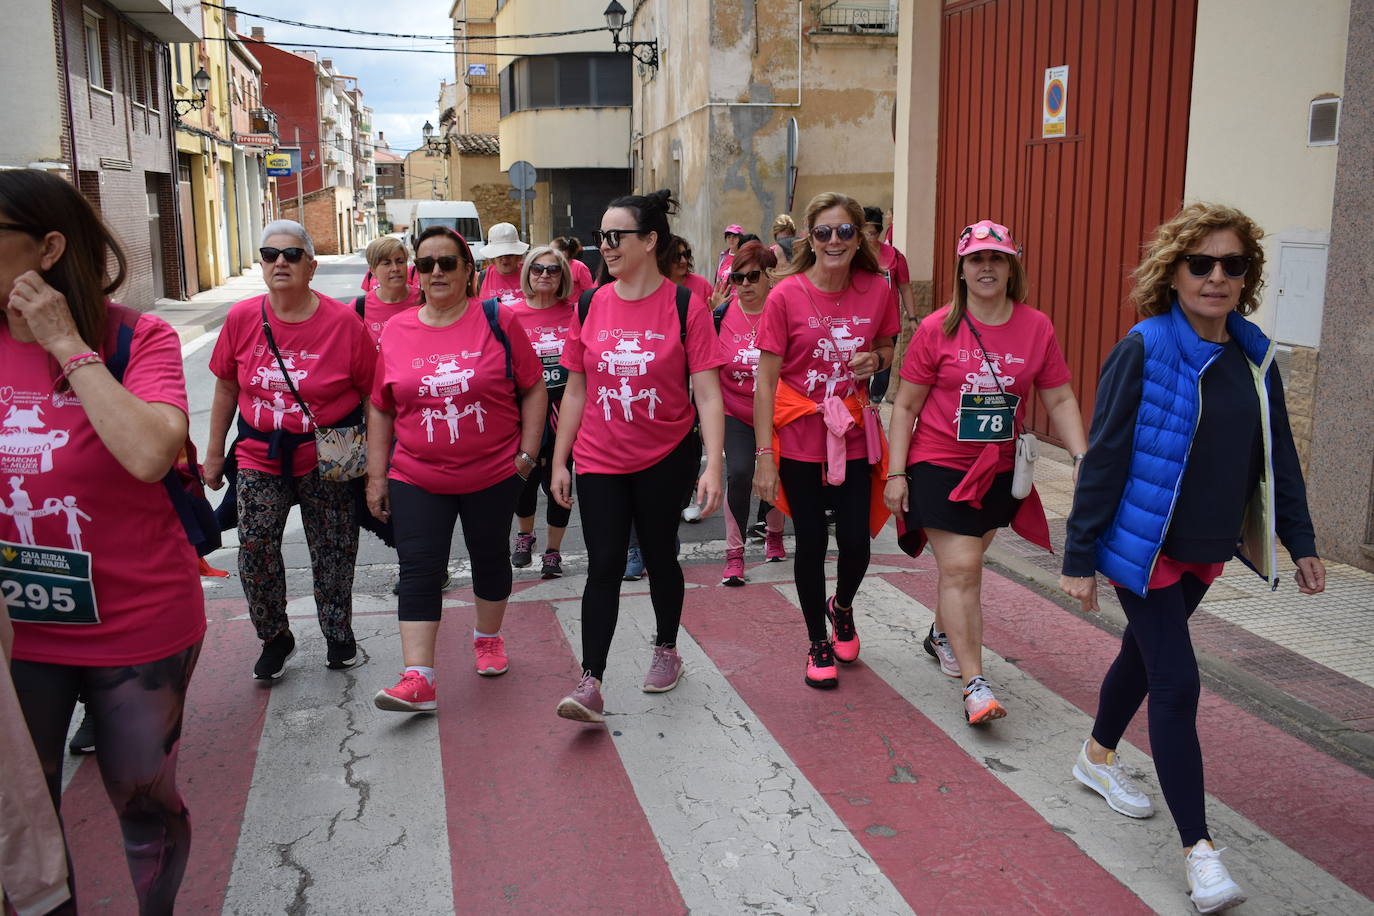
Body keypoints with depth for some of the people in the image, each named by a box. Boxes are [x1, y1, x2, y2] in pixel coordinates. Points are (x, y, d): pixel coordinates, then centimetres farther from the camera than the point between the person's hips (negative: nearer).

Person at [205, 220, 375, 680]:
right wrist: (214, 452, 12)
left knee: (333, 553, 9)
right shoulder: (241, 318, -3)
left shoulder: (344, 322, -10)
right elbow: (226, 387, 8)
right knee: (254, 548, -5)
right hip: (260, 455, 2)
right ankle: (275, 638, 19)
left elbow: (371, 394, -4)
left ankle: (338, 635, 32)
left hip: (328, 457, -2)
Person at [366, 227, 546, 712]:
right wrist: (377, 476, 5)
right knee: (418, 572, -4)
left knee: (489, 559, 15)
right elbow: (380, 408, 7)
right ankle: (417, 680, -3)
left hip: (494, 474, -1)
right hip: (417, 479, 1)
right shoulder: (396, 331, 2)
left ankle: (488, 638, 39)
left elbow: (533, 388, 0)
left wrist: (527, 453, -5)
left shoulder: (499, 320, -5)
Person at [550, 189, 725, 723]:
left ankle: (667, 650, 36)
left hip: (665, 458, -2)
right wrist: (559, 461, 6)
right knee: (604, 566, -2)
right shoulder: (591, 306, 1)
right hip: (599, 461, 2)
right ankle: (590, 683, -1)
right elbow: (575, 390, 7)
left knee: (659, 557, 13)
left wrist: (713, 466, -19)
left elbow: (707, 394, -11)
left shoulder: (684, 306, -9)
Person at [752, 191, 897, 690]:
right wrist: (763, 455, -15)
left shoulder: (875, 290, -4)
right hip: (800, 437, -2)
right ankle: (818, 643, 27)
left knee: (856, 540, 1)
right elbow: (766, 380, -11)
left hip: (854, 434, 2)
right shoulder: (786, 295, -12)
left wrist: (875, 360, -11)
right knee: (811, 542, 6)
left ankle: (842, 606, 36)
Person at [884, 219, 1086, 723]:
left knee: (964, 564, 15)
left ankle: (942, 634, 43)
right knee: (959, 569, -9)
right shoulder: (937, 329, -8)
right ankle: (975, 685, -5)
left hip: (1001, 468, 3)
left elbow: (1060, 400, 4)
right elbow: (905, 405, -4)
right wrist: (896, 473, -8)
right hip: (940, 464, -3)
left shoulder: (1036, 327, -1)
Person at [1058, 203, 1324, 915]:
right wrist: (1079, 557, -15)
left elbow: (1277, 455, 10)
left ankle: (1098, 757, 44)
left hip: (1207, 549, 6)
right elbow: (1103, 457, -16)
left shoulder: (1254, 356, 1)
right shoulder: (1142, 351, -16)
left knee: (1145, 651, 21)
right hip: (1141, 546, -6)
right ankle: (1199, 847, 3)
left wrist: (1301, 542, 11)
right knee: (1177, 682, -6)